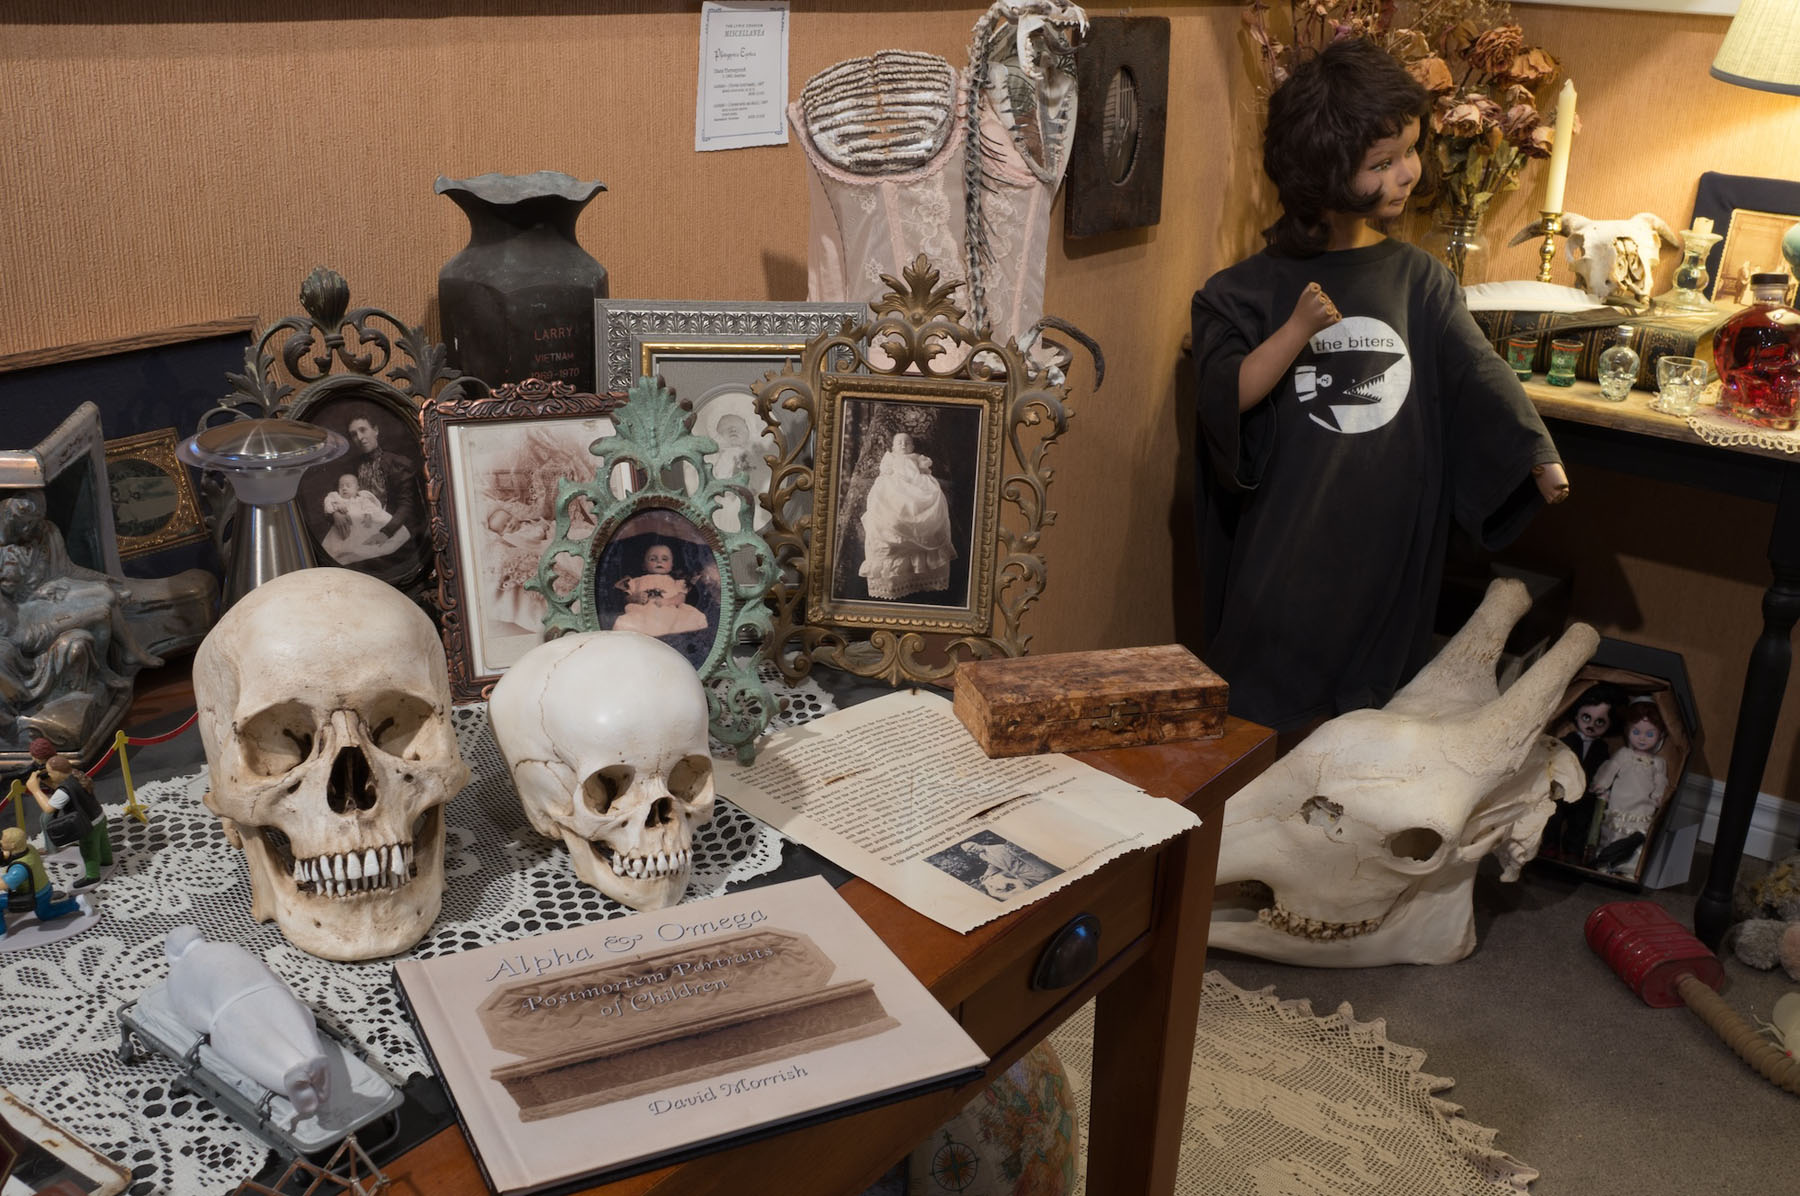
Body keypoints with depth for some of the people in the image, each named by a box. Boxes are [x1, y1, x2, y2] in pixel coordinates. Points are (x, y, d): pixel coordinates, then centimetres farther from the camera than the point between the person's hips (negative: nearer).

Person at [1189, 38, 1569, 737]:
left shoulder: (1419, 279, 6)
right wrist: (1299, 329, -23)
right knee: (1266, 719, 3)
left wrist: (1538, 455, -21)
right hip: (1283, 548, -2)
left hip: (1391, 547, 3)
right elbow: (1224, 400, -10)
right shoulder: (1248, 291, -2)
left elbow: (1476, 370, -6)